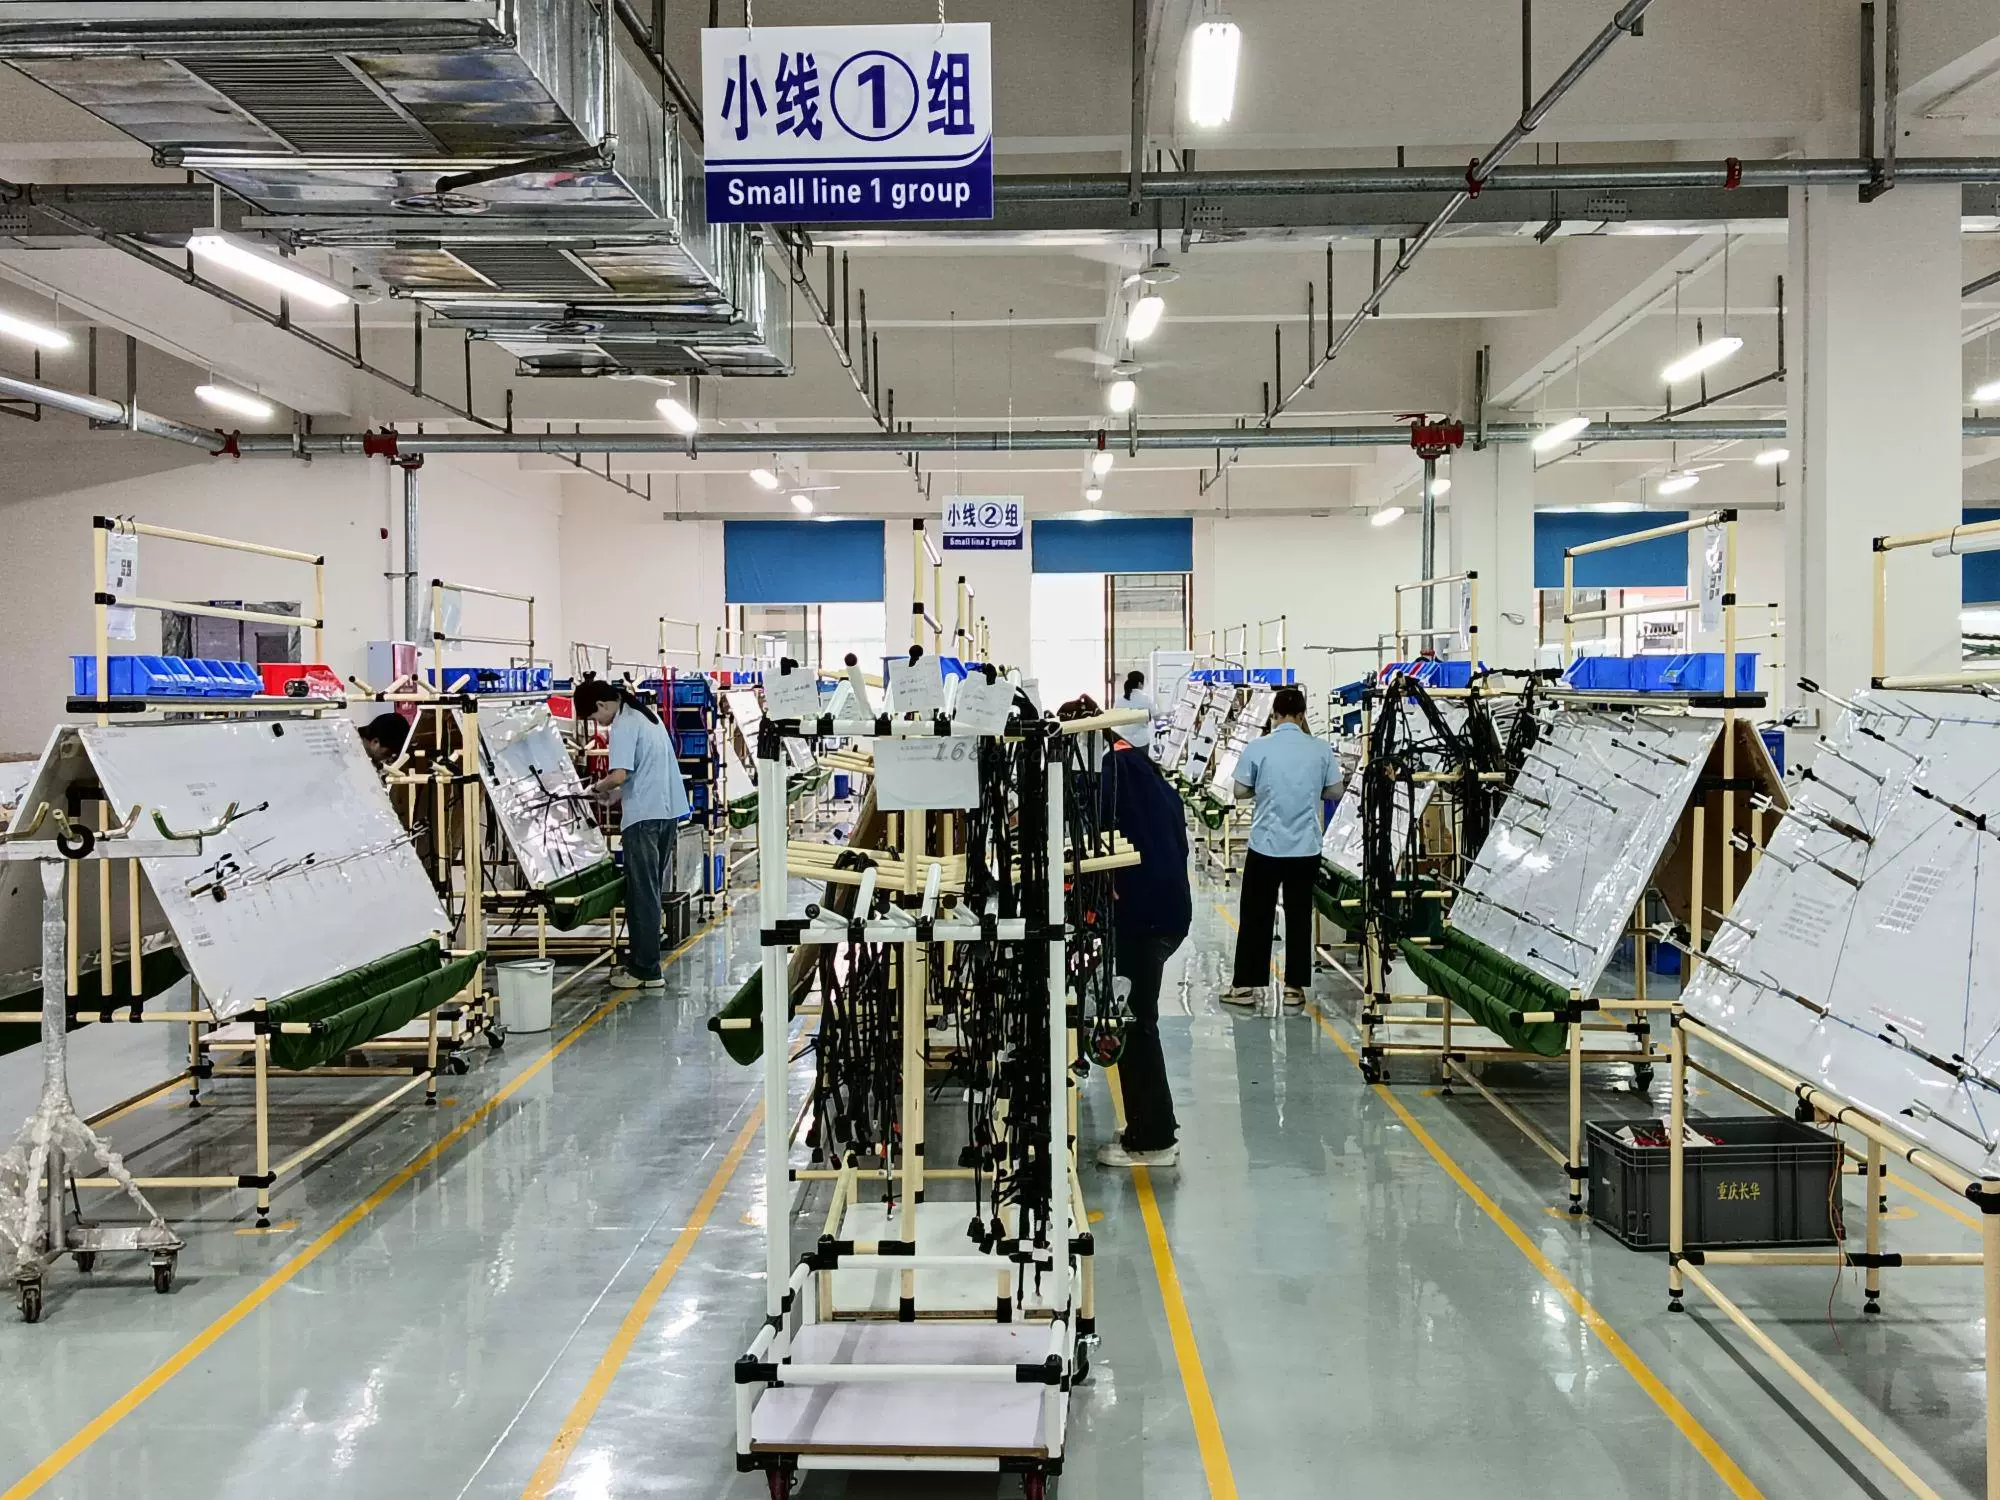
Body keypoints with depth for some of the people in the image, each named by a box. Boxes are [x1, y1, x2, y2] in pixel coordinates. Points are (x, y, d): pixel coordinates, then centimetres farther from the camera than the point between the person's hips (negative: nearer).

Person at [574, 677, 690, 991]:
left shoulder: (624, 726, -13)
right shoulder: (646, 716, 16)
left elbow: (619, 775, -22)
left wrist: (599, 788, -3)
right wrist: (618, 793, 15)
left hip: (644, 817, -9)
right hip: (667, 811, 9)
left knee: (642, 894, -3)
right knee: (648, 891, 14)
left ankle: (646, 971, 1)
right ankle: (642, 961, 21)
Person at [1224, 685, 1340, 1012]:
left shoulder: (1257, 748, -9)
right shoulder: (1321, 749, -4)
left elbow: (1241, 791, -1)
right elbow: (1335, 792, 4)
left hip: (1266, 845, -1)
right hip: (1306, 847, 1)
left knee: (1255, 916, 9)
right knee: (1299, 917, 10)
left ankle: (1246, 985, 14)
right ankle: (1294, 988, 13)